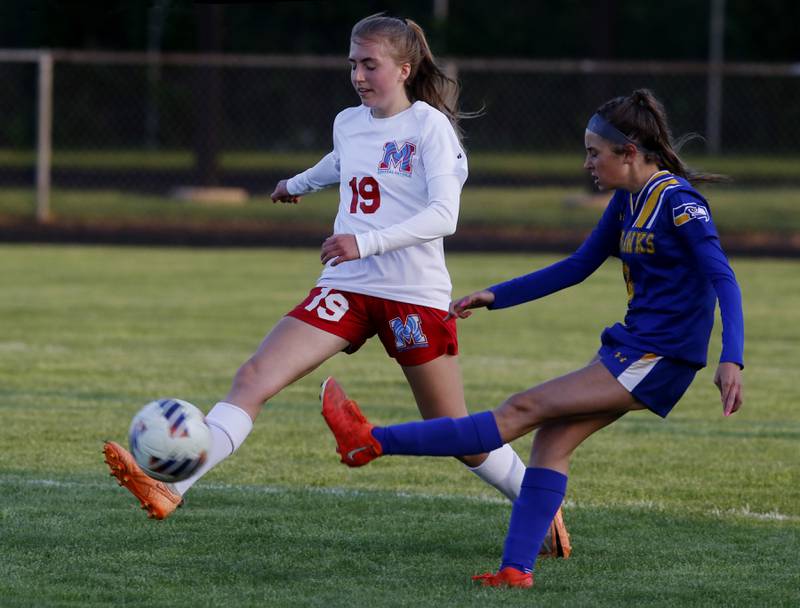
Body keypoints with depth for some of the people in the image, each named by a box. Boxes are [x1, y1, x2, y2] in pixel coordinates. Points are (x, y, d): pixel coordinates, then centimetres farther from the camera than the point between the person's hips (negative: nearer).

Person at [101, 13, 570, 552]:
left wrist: (366, 243, -32)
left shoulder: (429, 126, -9)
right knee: (254, 378, -15)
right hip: (346, 288, 5)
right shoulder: (348, 124, 10)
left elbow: (444, 214, -20)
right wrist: (299, 184, 56)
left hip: (415, 296, -5)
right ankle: (172, 488, -26)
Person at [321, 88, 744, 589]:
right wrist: (494, 297, 18)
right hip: (633, 348, 9)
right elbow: (578, 267, 22)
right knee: (552, 437, -1)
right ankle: (516, 568, -3)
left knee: (525, 410, -11)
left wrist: (732, 360, -33)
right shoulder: (628, 201, 12)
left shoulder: (678, 201, -14)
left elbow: (723, 278, -21)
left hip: (658, 360, -9)